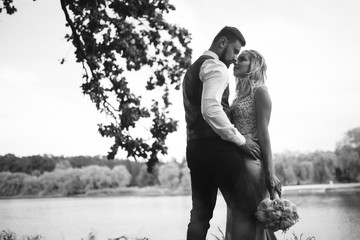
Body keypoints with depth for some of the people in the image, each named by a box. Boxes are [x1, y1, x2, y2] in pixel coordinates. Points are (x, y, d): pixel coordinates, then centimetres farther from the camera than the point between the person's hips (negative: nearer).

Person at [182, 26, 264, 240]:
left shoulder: (193, 69, 25)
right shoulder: (216, 66, -6)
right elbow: (210, 109, -21)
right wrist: (241, 140, -15)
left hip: (194, 146, 10)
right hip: (215, 145, -10)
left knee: (200, 214, 8)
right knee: (244, 210, -10)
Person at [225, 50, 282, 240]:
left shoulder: (260, 92, -3)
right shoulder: (240, 96, 20)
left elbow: (263, 134, -12)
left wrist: (269, 173, -17)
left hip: (251, 159, -8)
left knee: (252, 216, -6)